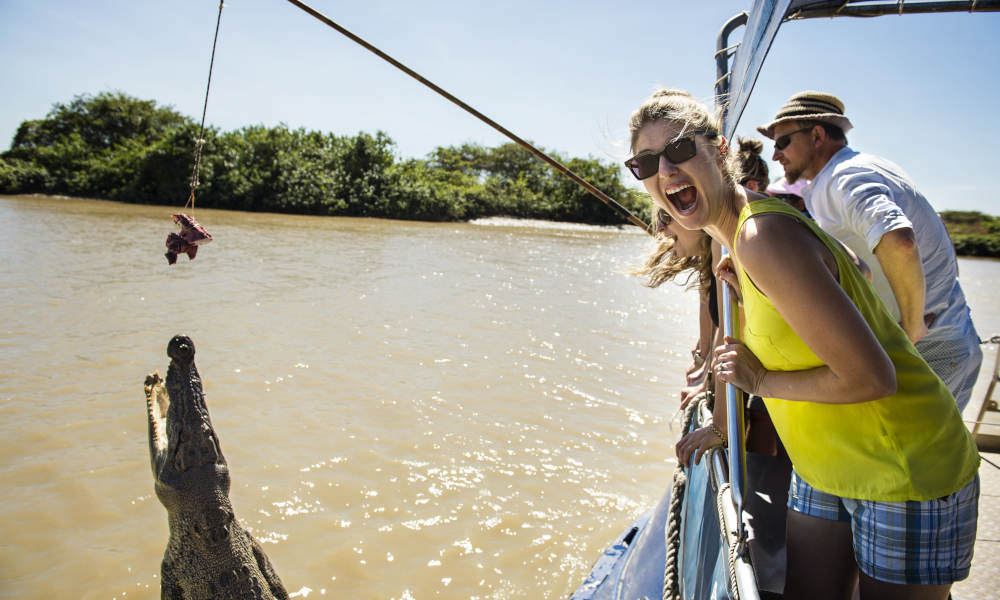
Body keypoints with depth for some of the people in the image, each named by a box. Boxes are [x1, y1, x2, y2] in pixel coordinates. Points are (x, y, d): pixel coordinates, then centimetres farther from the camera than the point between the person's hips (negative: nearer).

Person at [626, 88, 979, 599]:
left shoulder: (765, 237, -28)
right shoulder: (736, 242, 2)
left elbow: (870, 377, -28)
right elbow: (742, 347, 17)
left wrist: (761, 383, -14)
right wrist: (719, 426, 28)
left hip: (907, 479, -8)